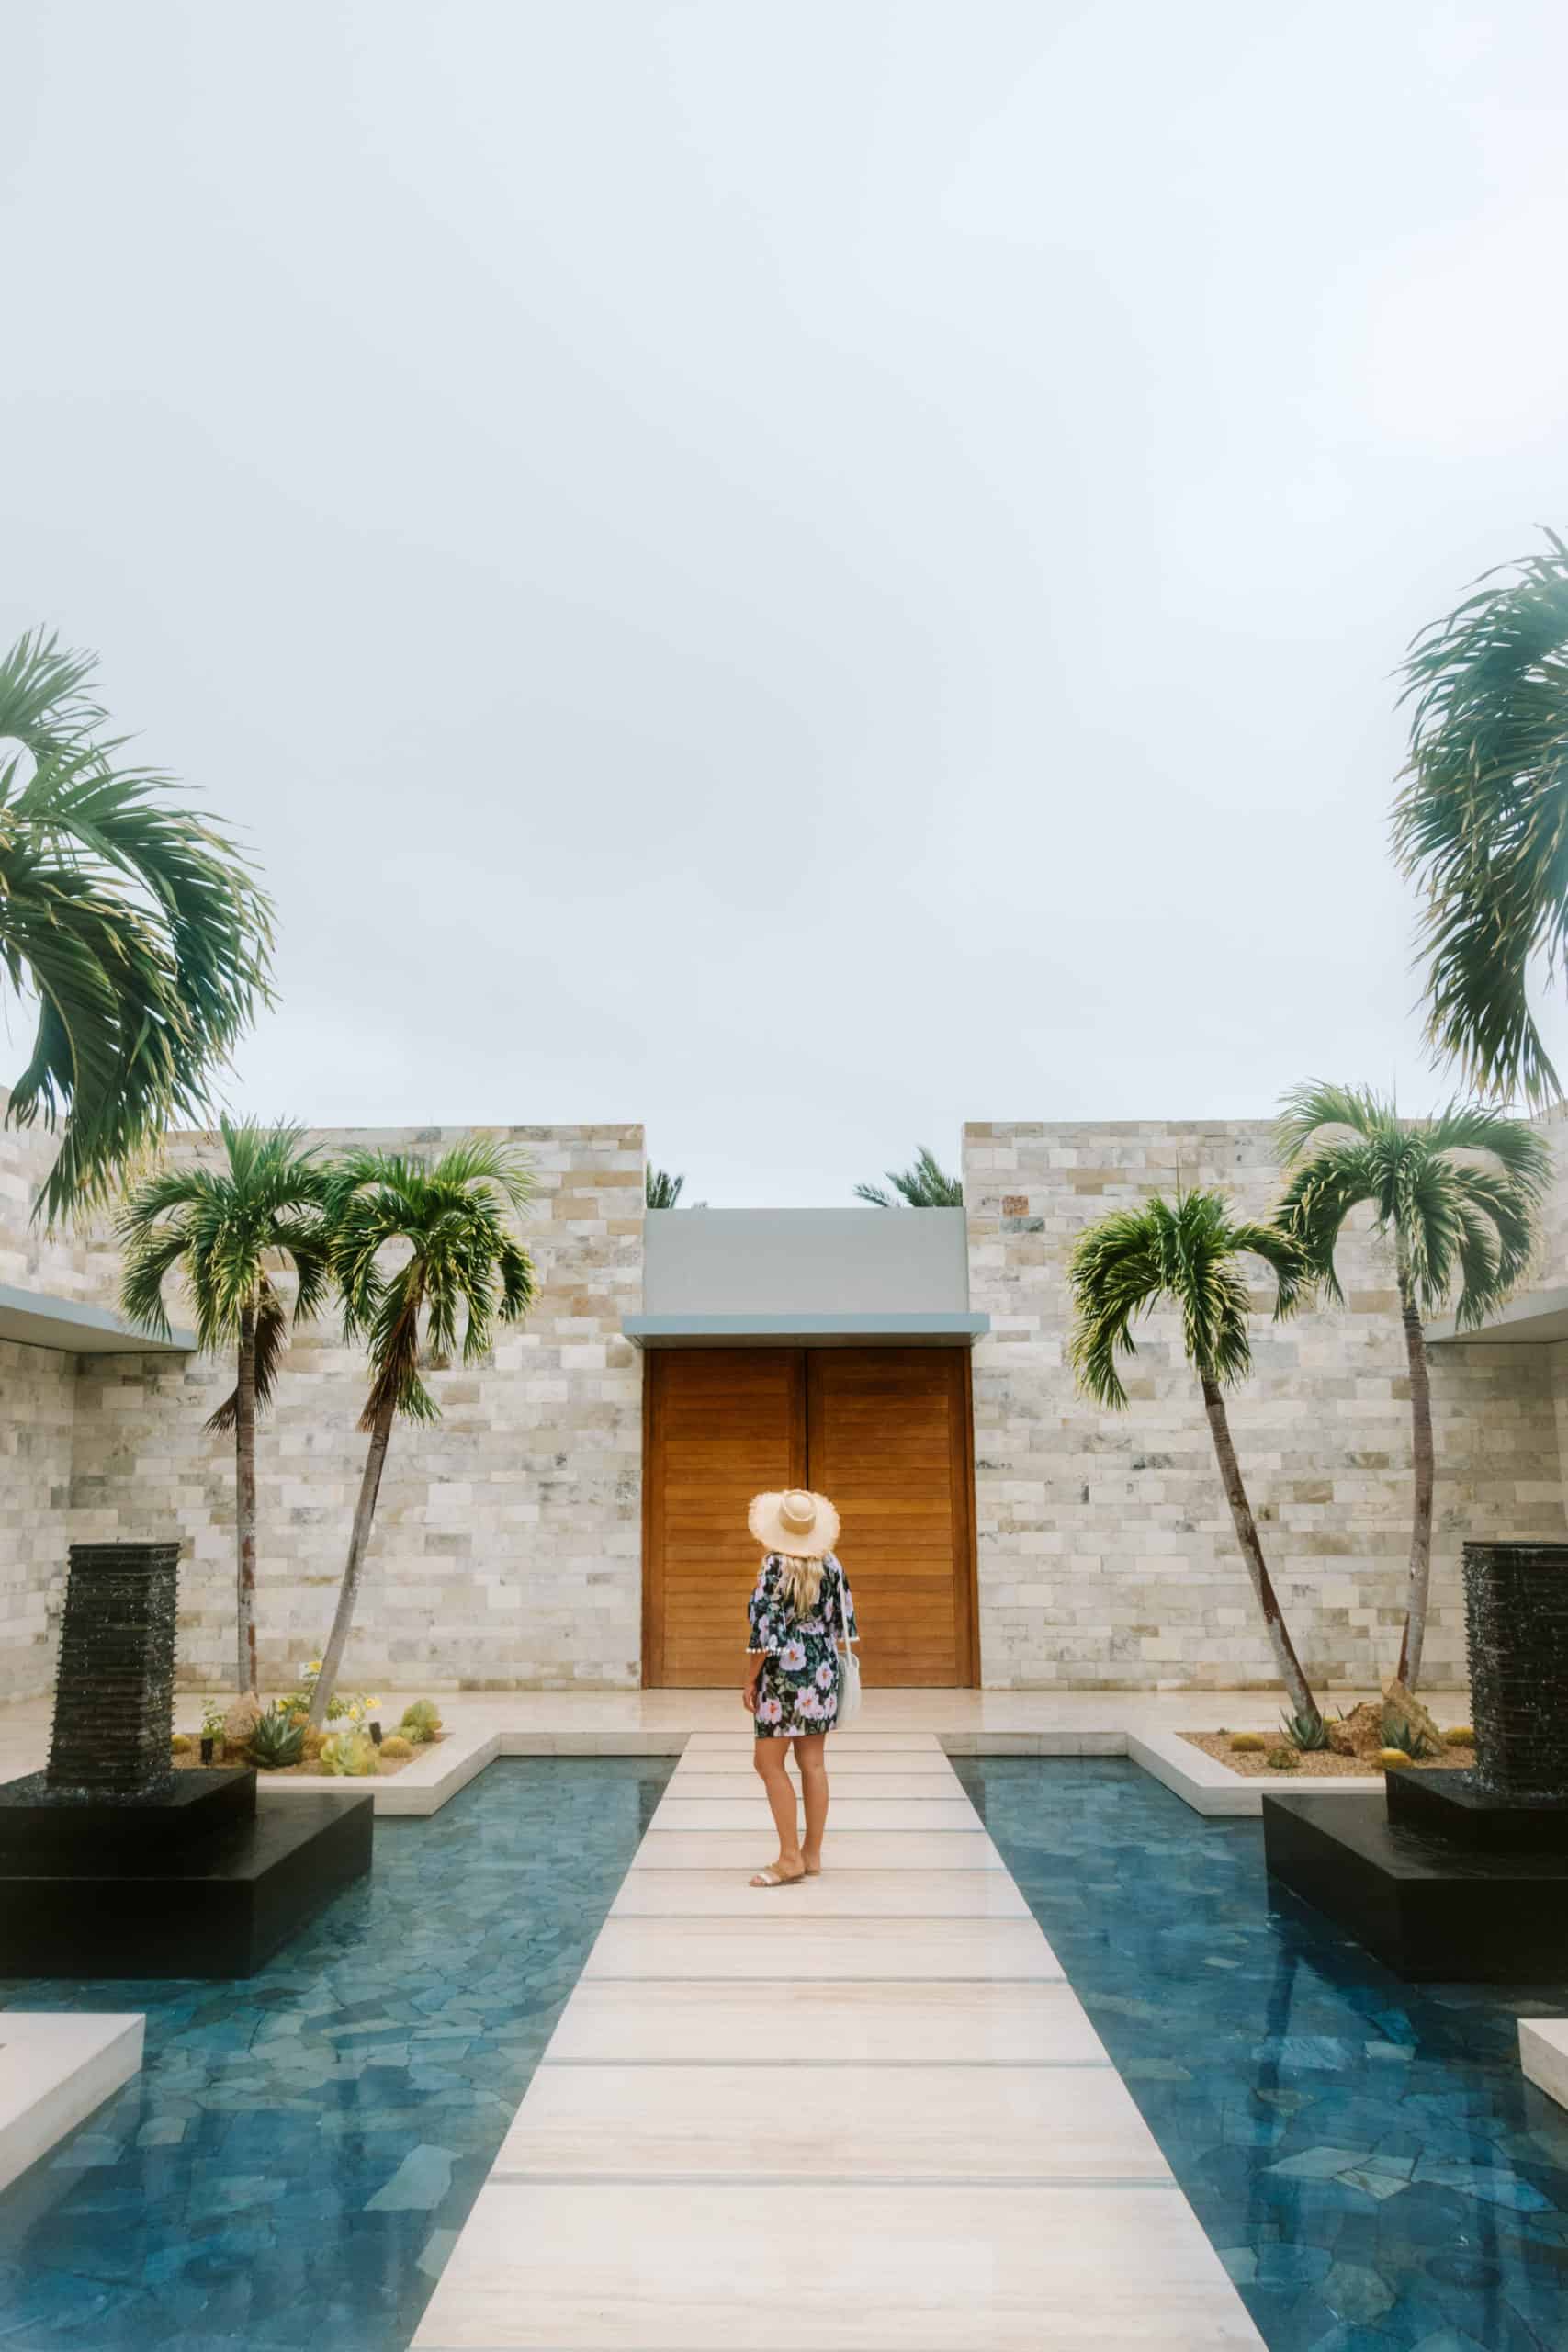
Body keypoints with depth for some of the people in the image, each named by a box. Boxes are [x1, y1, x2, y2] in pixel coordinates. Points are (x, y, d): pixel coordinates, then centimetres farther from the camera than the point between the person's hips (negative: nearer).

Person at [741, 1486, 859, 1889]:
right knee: (813, 1761, 10)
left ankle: (790, 1858, 0)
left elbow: (764, 1630, -16)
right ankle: (812, 1854, 16)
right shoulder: (829, 1564, 3)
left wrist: (749, 1680, -8)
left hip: (785, 1674, -7)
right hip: (823, 1672, 7)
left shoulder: (775, 1566, -15)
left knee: (768, 1762, 1)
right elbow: (843, 1620, 10)